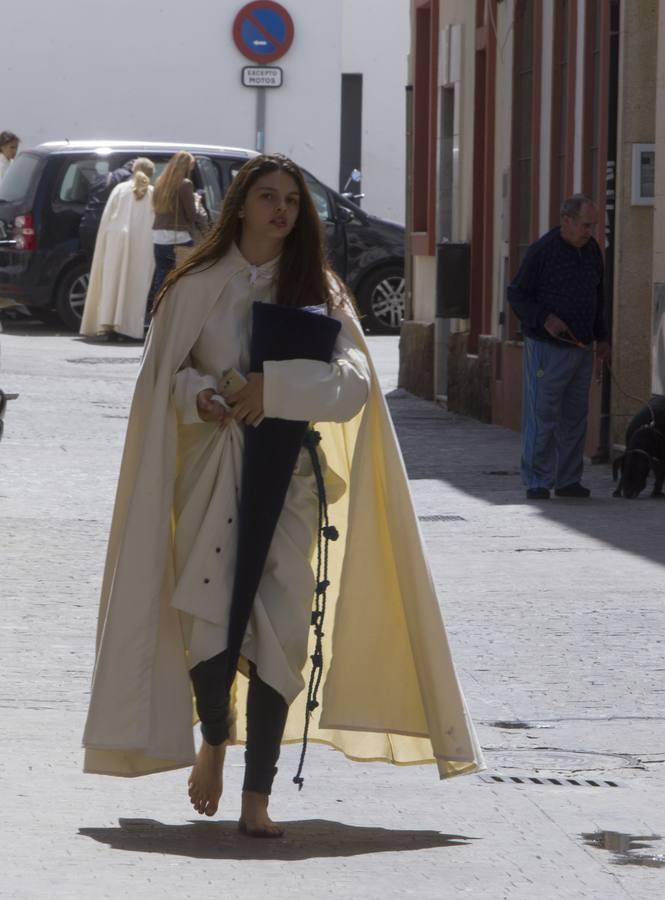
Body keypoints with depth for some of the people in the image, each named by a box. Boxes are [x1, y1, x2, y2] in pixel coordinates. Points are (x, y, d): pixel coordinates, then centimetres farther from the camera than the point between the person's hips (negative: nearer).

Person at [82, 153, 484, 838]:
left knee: (280, 627, -7)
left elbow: (354, 379, -6)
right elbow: (160, 373, 6)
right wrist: (198, 394, -15)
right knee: (206, 615, -9)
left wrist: (275, 388, -19)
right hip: (210, 469, -1)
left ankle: (257, 796, -3)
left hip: (288, 473, 1)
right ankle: (215, 736, 24)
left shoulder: (318, 290, 5)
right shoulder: (197, 287, 3)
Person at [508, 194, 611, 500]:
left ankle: (569, 480, 15)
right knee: (542, 417, -5)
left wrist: (601, 338, 16)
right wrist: (544, 319, -21)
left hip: (581, 348, 7)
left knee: (575, 417, 9)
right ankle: (537, 482, -1)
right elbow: (517, 295, -8)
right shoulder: (541, 252, -11)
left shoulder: (592, 251, 10)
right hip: (548, 348, -7)